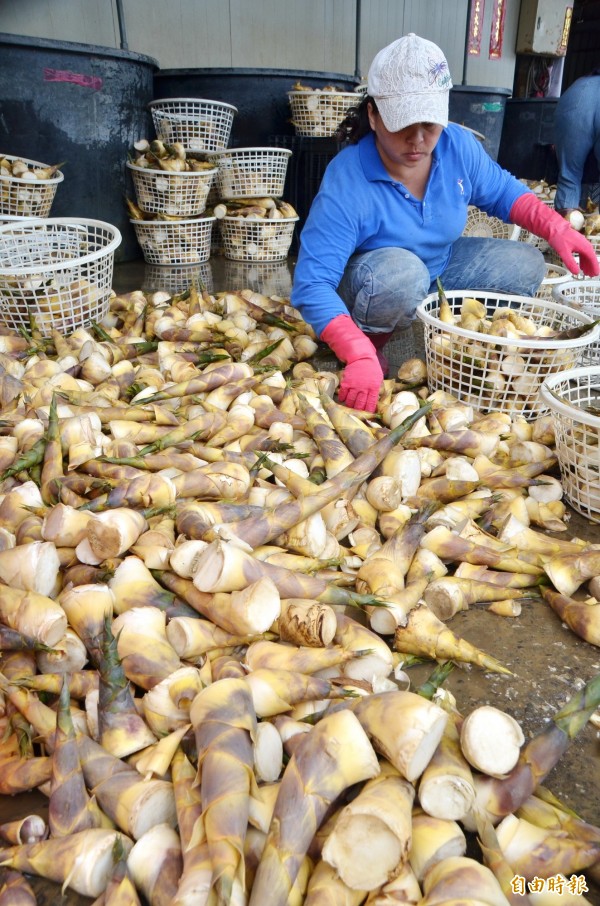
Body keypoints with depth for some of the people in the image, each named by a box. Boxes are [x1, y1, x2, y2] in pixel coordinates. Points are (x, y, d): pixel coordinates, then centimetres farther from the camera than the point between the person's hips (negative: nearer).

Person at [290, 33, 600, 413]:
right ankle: (372, 342, -10)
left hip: (440, 268, 6)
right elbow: (312, 284, -38)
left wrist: (558, 229, -15)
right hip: (369, 284, -6)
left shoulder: (459, 146, -14)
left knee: (527, 265, -5)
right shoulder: (346, 183, -32)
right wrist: (359, 356, -53)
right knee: (403, 272, -39)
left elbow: (503, 192, 4)